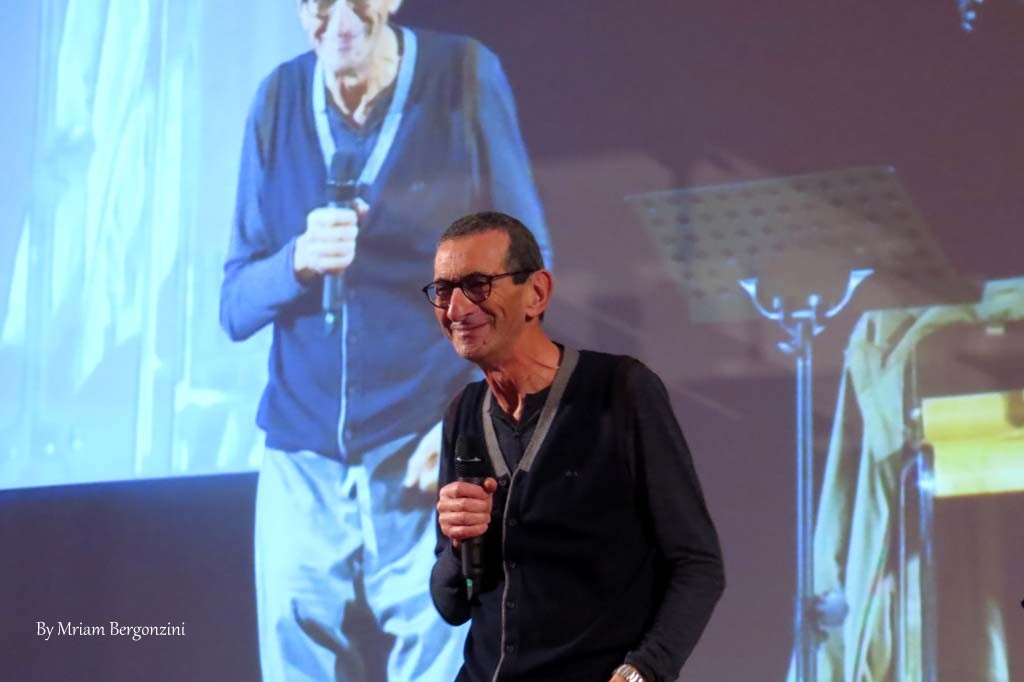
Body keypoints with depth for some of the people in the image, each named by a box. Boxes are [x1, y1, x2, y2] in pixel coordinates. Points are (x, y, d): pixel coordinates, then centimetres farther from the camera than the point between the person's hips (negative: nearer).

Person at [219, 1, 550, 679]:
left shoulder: (466, 77, -4)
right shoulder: (279, 100, 4)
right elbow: (236, 304, 6)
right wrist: (299, 261, -16)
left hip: (433, 467, -3)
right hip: (304, 471, 3)